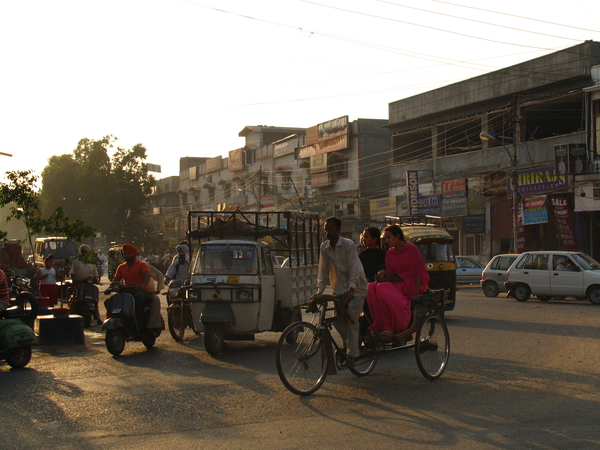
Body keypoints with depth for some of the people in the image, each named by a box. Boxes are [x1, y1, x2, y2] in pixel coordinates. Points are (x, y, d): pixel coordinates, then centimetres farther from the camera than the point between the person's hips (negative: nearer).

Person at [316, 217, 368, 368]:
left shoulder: (349, 245, -17)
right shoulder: (324, 247, -2)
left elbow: (355, 269, -22)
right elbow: (323, 271, 1)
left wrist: (350, 289, -35)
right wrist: (319, 291, -10)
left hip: (355, 288, -5)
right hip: (339, 288, 5)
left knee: (351, 319, -13)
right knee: (337, 320, -1)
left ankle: (352, 354, -6)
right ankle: (348, 344, 23)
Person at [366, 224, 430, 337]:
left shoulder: (412, 249, 0)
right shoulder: (389, 253, 17)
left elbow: (419, 272, -5)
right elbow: (389, 273, 14)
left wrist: (416, 293, -16)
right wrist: (383, 274, -11)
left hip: (409, 284, -6)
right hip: (394, 282, 6)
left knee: (382, 288, -33)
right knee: (370, 288, -23)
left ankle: (389, 327, -30)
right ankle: (378, 325, -23)